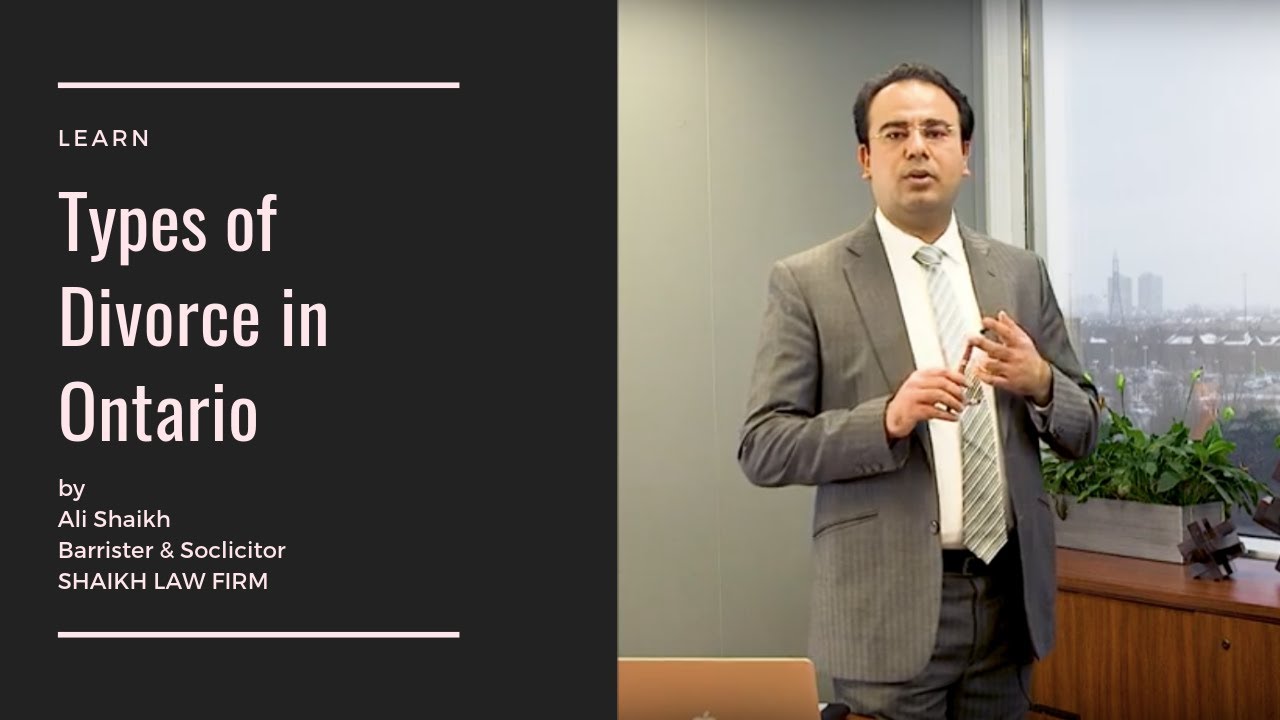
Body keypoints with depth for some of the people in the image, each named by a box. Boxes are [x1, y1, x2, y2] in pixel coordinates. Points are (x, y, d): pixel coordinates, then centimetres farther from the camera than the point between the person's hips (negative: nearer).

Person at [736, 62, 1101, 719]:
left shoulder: (1020, 273, 7)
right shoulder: (806, 282, -5)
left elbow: (1085, 431, 10)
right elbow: (762, 449, -8)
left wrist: (1039, 383, -11)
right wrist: (888, 419, -22)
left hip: (1010, 597, 4)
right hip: (888, 608, -4)